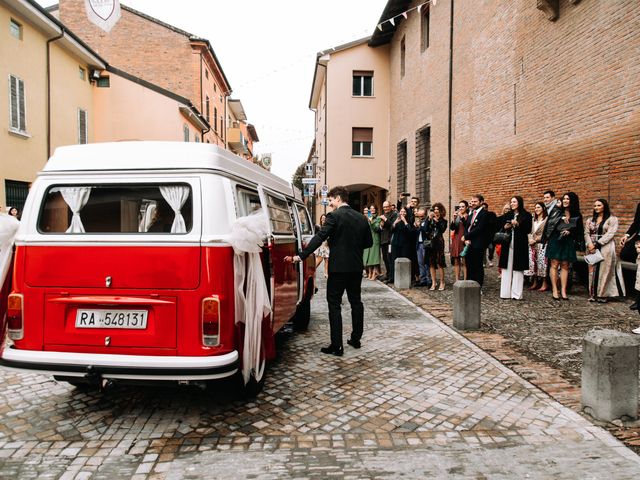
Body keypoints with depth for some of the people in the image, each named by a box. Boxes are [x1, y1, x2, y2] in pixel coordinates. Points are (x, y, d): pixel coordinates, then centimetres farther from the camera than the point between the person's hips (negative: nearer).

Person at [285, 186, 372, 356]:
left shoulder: (334, 216, -12)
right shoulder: (361, 218, 8)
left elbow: (319, 237, -21)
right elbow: (368, 242, 13)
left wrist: (300, 256, -22)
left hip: (338, 267, -6)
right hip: (356, 267, 7)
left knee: (334, 304, -2)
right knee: (356, 301, 17)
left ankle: (336, 346, -3)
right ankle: (356, 339, 26)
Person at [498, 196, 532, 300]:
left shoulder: (526, 215, 1)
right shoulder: (507, 215, 13)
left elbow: (528, 230, -6)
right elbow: (499, 225, 15)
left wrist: (518, 224, -17)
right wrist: (505, 227, -5)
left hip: (520, 245, -4)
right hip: (507, 245, 4)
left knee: (517, 269, -1)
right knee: (506, 269, 3)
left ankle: (516, 294, 3)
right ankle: (505, 293, 8)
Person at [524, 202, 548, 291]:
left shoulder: (546, 219, -1)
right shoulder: (533, 220, 21)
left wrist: (535, 240, -11)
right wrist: (530, 239, 0)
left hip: (542, 244, -6)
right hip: (533, 244, 6)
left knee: (542, 262, -9)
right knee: (532, 262, 0)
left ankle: (544, 283, -3)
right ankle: (535, 283, 7)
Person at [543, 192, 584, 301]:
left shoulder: (577, 216, 7)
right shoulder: (556, 211, 4)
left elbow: (579, 231, 11)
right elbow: (549, 223, -4)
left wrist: (570, 232, -4)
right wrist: (561, 218, -12)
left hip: (568, 243, 1)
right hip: (555, 241, -1)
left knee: (565, 266, 3)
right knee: (554, 264, -5)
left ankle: (563, 291, 6)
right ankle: (554, 290, -2)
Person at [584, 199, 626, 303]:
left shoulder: (612, 219, 2)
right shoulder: (590, 220, 17)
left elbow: (610, 234, -8)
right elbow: (586, 233, 8)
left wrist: (597, 244, -15)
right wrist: (590, 244, -11)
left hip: (606, 248, -4)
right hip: (592, 248, 4)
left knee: (604, 270, -5)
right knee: (592, 270, 1)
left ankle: (602, 295, -1)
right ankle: (593, 294, 5)